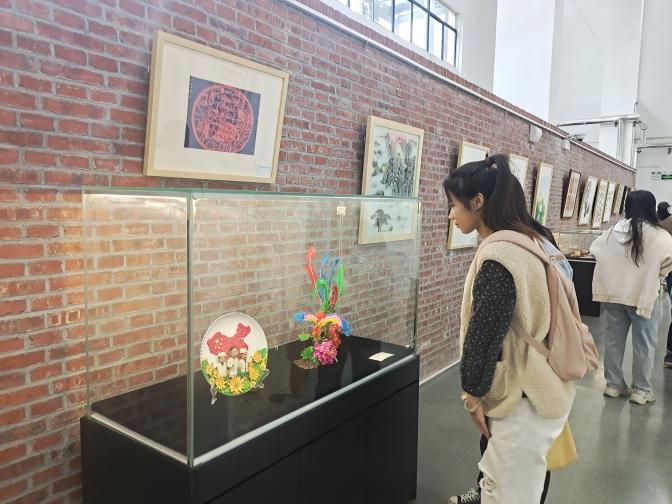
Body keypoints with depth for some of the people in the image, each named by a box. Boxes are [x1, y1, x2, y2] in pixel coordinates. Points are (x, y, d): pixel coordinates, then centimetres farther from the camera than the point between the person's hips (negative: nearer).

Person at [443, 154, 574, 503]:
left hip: (524, 397, -9)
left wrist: (471, 393, -8)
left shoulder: (498, 257, -26)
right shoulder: (533, 239, 5)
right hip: (541, 383, 9)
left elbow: (484, 334, -22)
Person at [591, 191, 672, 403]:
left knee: (614, 340, 13)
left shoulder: (614, 231, -1)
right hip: (643, 295, -4)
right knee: (643, 344, 8)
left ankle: (613, 384, 22)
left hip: (613, 293, 4)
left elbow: (595, 249, 7)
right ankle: (641, 390, 16)